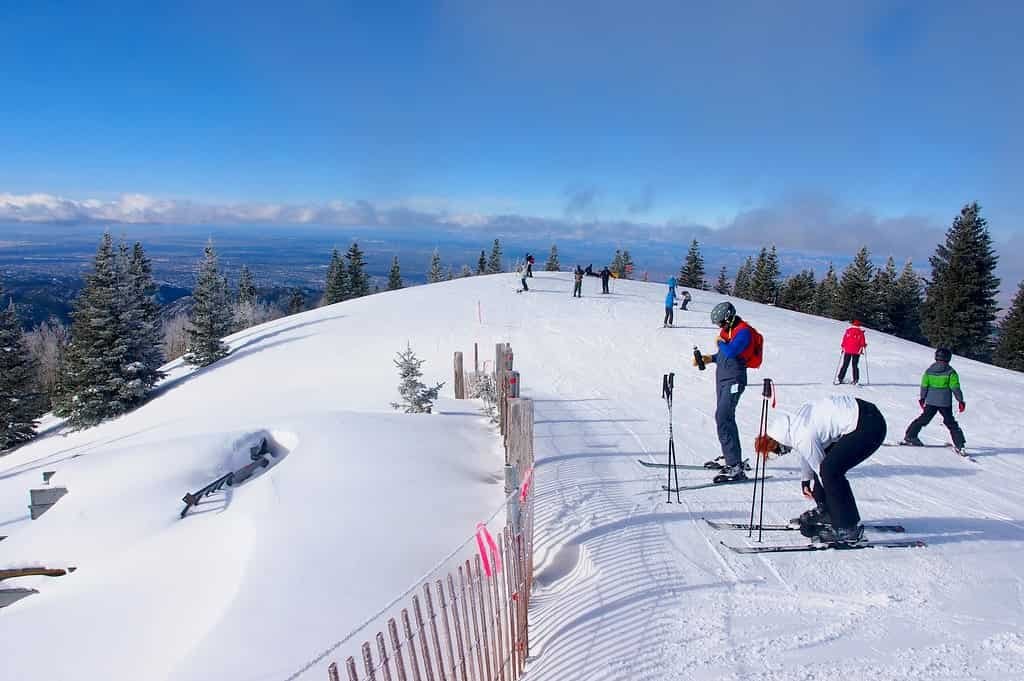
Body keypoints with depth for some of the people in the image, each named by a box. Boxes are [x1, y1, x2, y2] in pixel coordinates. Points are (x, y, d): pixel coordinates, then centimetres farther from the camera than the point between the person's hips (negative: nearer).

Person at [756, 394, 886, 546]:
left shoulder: (803, 439, -20)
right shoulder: (794, 421, 7)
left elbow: (821, 469, -7)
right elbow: (806, 454, 25)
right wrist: (805, 480, 37)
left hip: (871, 425, -10)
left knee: (830, 469, -16)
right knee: (822, 458, 16)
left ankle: (849, 529, -6)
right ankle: (825, 512, 30)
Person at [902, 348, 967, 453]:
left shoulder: (929, 370, 2)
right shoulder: (950, 372, -7)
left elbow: (924, 386, 5)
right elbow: (955, 388, -8)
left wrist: (922, 398, 16)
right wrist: (960, 400, 0)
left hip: (931, 401, 2)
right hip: (945, 402, -2)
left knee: (923, 419, 14)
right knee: (951, 423, 8)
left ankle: (910, 436, 11)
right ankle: (959, 445, 5)